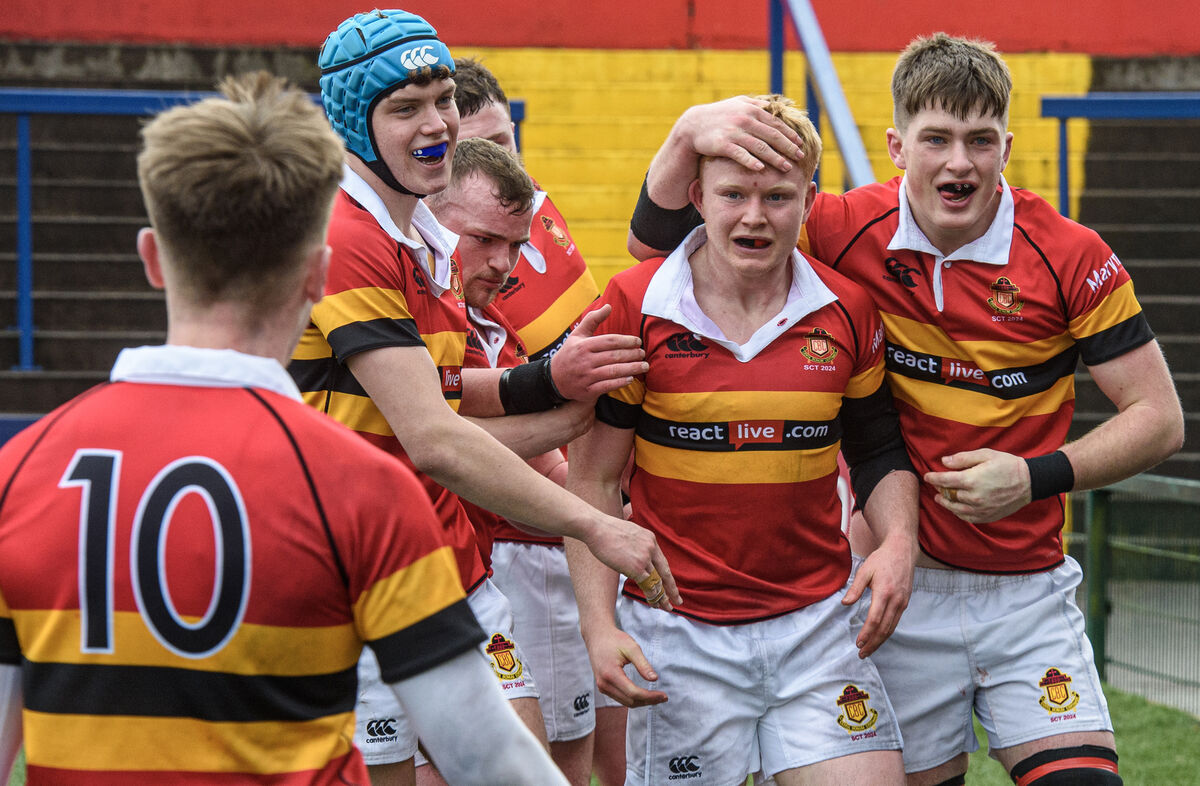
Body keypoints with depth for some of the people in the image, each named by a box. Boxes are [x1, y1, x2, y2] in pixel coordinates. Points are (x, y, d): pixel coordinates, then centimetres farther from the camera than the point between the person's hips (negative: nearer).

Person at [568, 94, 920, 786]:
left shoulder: (849, 309, 1)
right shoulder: (635, 306, -5)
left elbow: (879, 448, 15)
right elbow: (592, 478, -1)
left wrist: (899, 541, -5)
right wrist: (599, 625, -10)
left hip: (818, 622, 2)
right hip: (677, 634, -2)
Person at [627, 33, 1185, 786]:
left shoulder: (1071, 257, -9)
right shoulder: (848, 232, -7)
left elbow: (1159, 418, -4)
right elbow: (658, 238, -5)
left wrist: (1036, 477, -17)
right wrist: (690, 134, -23)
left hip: (1029, 590, 0)